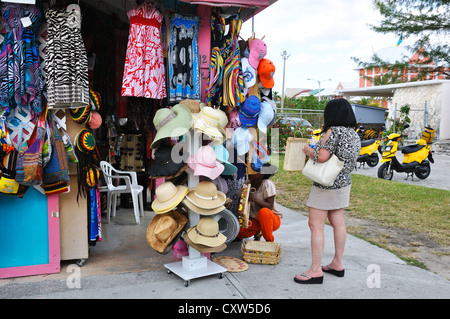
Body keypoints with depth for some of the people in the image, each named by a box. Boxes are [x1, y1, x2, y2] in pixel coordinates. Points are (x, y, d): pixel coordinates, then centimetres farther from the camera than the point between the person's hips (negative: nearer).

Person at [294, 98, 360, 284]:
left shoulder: (334, 131, -18)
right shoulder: (353, 134, 8)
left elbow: (322, 156, -26)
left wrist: (309, 151, -6)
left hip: (326, 185, -9)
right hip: (344, 183, 9)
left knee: (316, 226, -4)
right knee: (338, 223, 15)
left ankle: (316, 270, 1)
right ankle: (337, 264, 26)